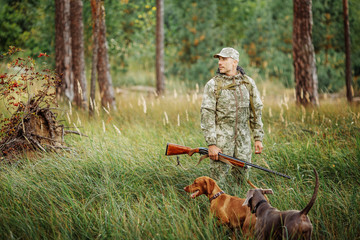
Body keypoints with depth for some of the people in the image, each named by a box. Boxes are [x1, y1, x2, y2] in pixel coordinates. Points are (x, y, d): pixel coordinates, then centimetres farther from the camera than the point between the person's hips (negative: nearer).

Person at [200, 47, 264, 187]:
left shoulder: (248, 83, 6)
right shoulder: (212, 85, -4)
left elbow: (256, 111, 11)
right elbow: (207, 115, -8)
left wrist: (258, 138, 6)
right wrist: (211, 144, -15)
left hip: (243, 138, 3)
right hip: (221, 138, -3)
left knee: (242, 178, 7)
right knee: (218, 180, -2)